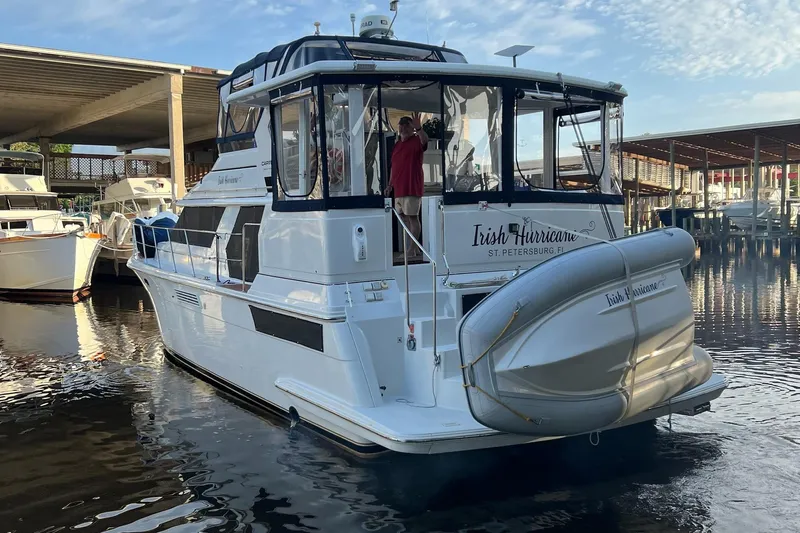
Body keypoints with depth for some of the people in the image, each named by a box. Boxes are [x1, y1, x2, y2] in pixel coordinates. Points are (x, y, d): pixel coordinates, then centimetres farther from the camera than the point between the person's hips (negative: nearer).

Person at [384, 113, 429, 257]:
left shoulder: (416, 141, -4)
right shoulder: (397, 144, 18)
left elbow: (425, 140, -30)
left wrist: (418, 128, -48)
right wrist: (390, 185, 19)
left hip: (412, 187, -8)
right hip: (398, 188, 8)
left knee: (412, 217, -6)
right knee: (404, 218, 11)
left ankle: (411, 250, -3)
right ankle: (415, 249, 19)